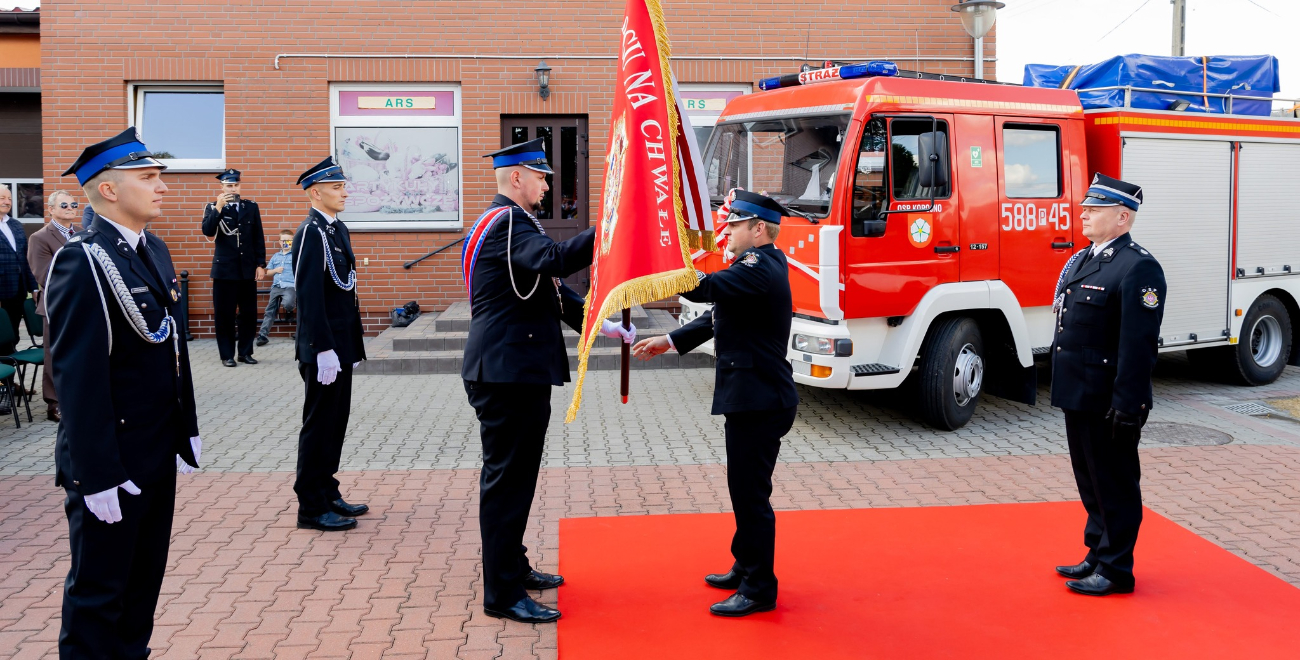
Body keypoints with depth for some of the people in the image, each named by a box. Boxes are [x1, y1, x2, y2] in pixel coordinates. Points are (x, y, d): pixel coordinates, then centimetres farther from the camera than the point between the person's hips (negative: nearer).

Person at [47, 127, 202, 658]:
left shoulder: (155, 251, 9)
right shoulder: (82, 262, -17)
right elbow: (77, 378, -20)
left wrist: (187, 433, 14)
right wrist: (97, 475, -21)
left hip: (158, 456, 8)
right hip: (111, 464, -8)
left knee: (145, 579, 19)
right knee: (98, 593, 6)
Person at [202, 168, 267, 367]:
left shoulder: (251, 207, 9)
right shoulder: (213, 207, 4)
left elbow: (258, 238, 8)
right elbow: (208, 232, -12)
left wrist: (260, 264, 3)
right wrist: (218, 208, -20)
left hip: (248, 269, 2)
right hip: (224, 269, -2)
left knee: (249, 313, 4)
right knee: (225, 314, 0)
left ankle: (245, 352, 15)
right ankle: (227, 354, 8)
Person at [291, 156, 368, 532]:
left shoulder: (338, 229, 13)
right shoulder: (311, 233, -15)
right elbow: (309, 297, -21)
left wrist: (354, 344, 16)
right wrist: (324, 350, -24)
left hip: (342, 344, 9)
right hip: (325, 349, -9)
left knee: (336, 422, 16)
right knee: (320, 424, -1)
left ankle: (327, 494, 27)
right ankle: (312, 508, 9)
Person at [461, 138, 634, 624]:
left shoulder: (510, 223, 20)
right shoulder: (507, 223, -14)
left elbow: (551, 289, 21)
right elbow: (554, 260, -34)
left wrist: (600, 324, 13)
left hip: (516, 372, 11)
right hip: (508, 374, -11)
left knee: (514, 476, 19)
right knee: (508, 479, -5)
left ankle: (512, 567, 32)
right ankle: (503, 594, 2)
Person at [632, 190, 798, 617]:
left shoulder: (759, 268, -18)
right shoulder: (760, 264, 15)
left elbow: (703, 288, -31)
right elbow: (718, 317, 17)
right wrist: (670, 342, 11)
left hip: (759, 401, -11)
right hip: (752, 397, 11)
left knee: (751, 494, -2)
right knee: (746, 490, 20)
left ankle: (759, 590, 8)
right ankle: (746, 569, 33)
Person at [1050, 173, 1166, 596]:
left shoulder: (1138, 268, -15)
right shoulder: (1082, 261, 13)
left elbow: (1138, 344, -20)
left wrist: (1128, 406, -22)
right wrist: (1063, 388, 18)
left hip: (1109, 403, -9)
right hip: (1079, 398, 9)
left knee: (1115, 486, 3)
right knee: (1090, 483, 18)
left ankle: (1116, 570, 14)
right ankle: (1097, 556, 30)